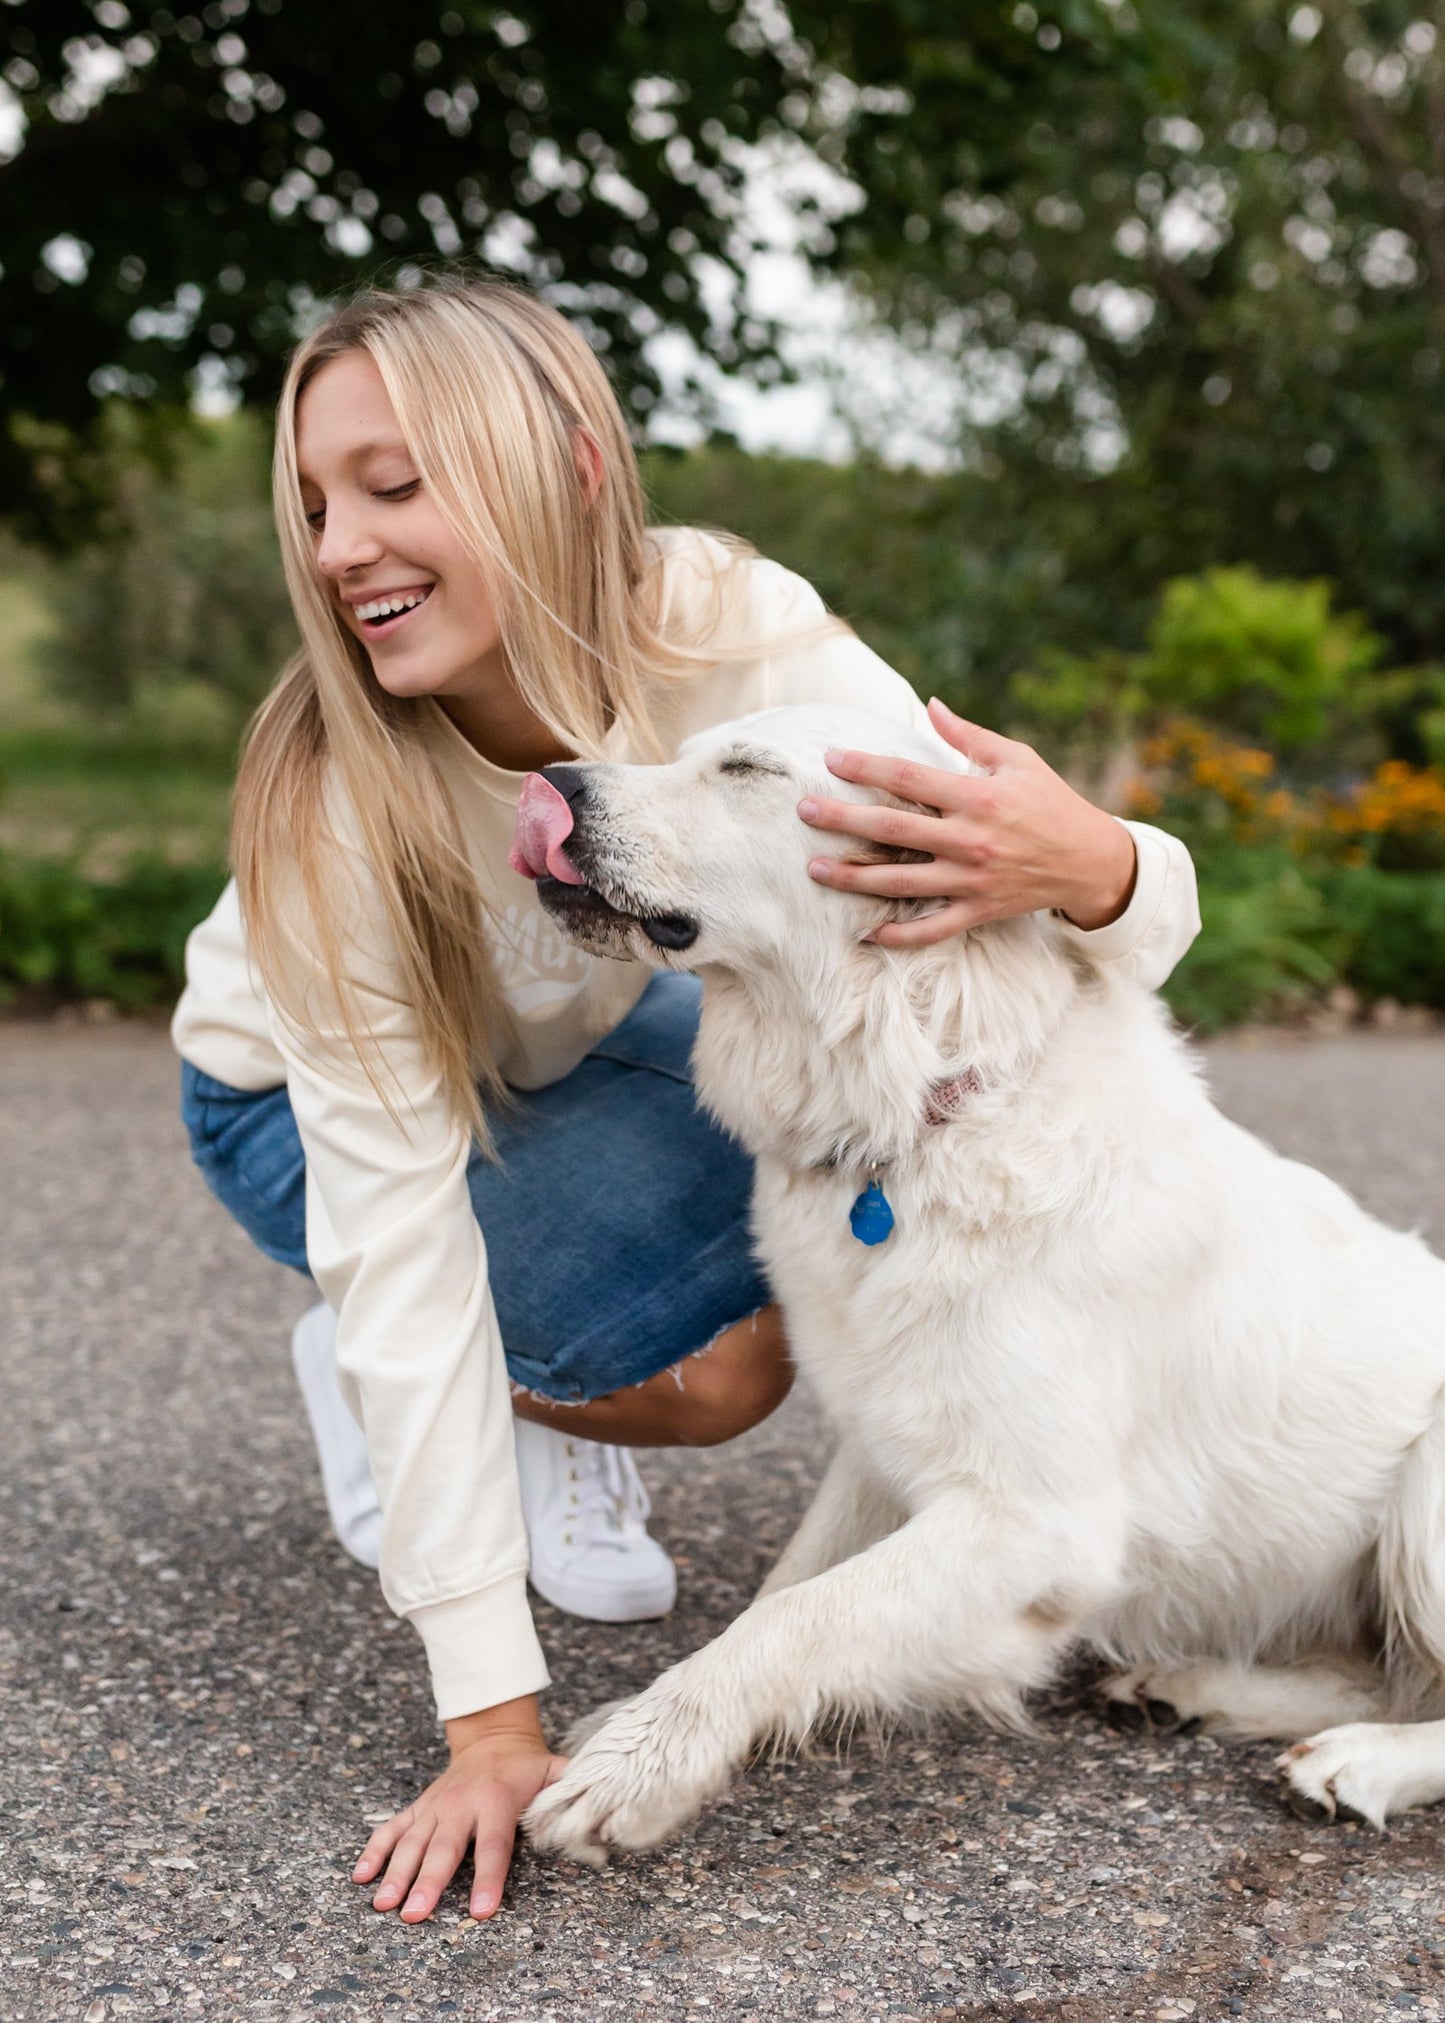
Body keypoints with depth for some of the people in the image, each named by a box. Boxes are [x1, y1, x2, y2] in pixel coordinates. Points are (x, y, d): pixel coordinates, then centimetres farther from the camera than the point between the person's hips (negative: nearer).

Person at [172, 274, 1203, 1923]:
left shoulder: (729, 631, -30)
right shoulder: (336, 792, -35)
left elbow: (1144, 912, -29)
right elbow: (400, 1245, -34)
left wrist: (1085, 865, -56)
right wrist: (491, 1721, -36)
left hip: (572, 1038, 4)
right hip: (298, 1103, -4)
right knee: (729, 1348, -26)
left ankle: (548, 1412, 4)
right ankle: (363, 1387, 3)